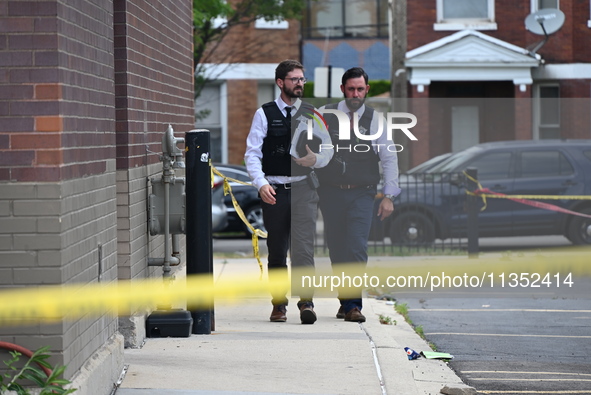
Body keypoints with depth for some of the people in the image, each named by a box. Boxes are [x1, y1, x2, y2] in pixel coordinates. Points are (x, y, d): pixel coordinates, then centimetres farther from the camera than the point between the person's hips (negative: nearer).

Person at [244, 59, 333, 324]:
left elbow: (328, 149, 13)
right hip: (274, 190, 0)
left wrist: (315, 160, -11)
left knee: (303, 247, -12)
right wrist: (261, 183, -15)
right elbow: (252, 153, -1)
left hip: (304, 188, 0)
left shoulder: (311, 114, 10)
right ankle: (279, 304, 15)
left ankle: (306, 302, -15)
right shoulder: (264, 114, 4)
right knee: (277, 251, 6)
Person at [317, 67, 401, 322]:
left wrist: (389, 196, -1)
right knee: (337, 250, 5)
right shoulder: (324, 116, 4)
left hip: (362, 194, -1)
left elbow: (389, 159, 5)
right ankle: (345, 301, 16)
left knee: (357, 249, -14)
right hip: (331, 193, 1)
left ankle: (353, 304, -14)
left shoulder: (375, 120, 3)